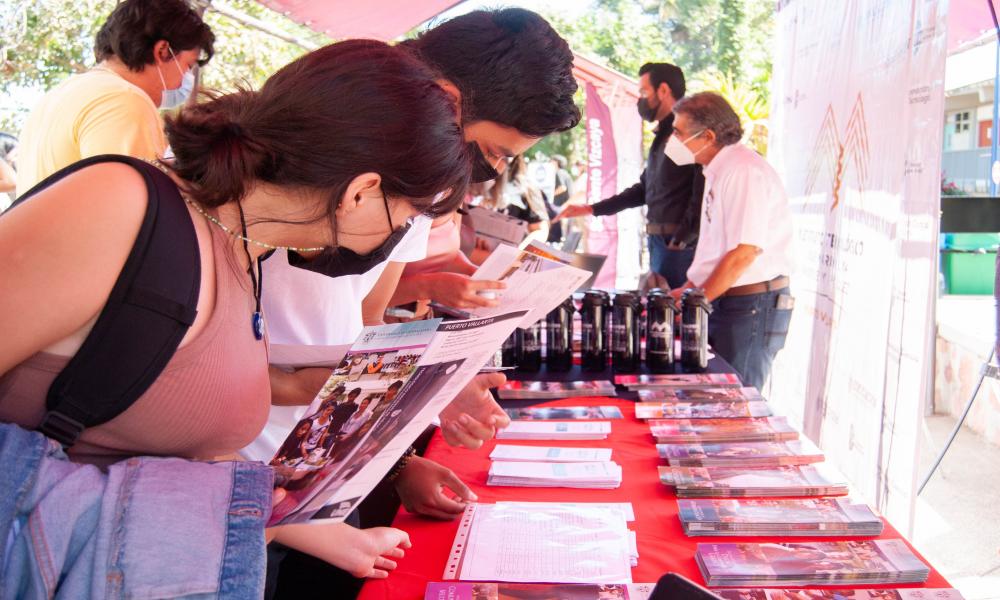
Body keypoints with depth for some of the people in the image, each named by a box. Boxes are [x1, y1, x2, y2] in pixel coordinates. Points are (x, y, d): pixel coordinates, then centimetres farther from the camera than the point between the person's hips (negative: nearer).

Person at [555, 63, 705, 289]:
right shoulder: (663, 136, 20)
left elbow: (701, 192, -19)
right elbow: (644, 189, 26)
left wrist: (682, 239, -20)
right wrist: (591, 209, 24)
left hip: (679, 243, -9)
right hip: (659, 240, 10)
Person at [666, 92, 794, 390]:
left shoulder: (745, 171, -17)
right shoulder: (717, 171, 14)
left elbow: (744, 253, -22)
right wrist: (688, 289, 14)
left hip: (753, 306, -9)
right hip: (723, 300, 9)